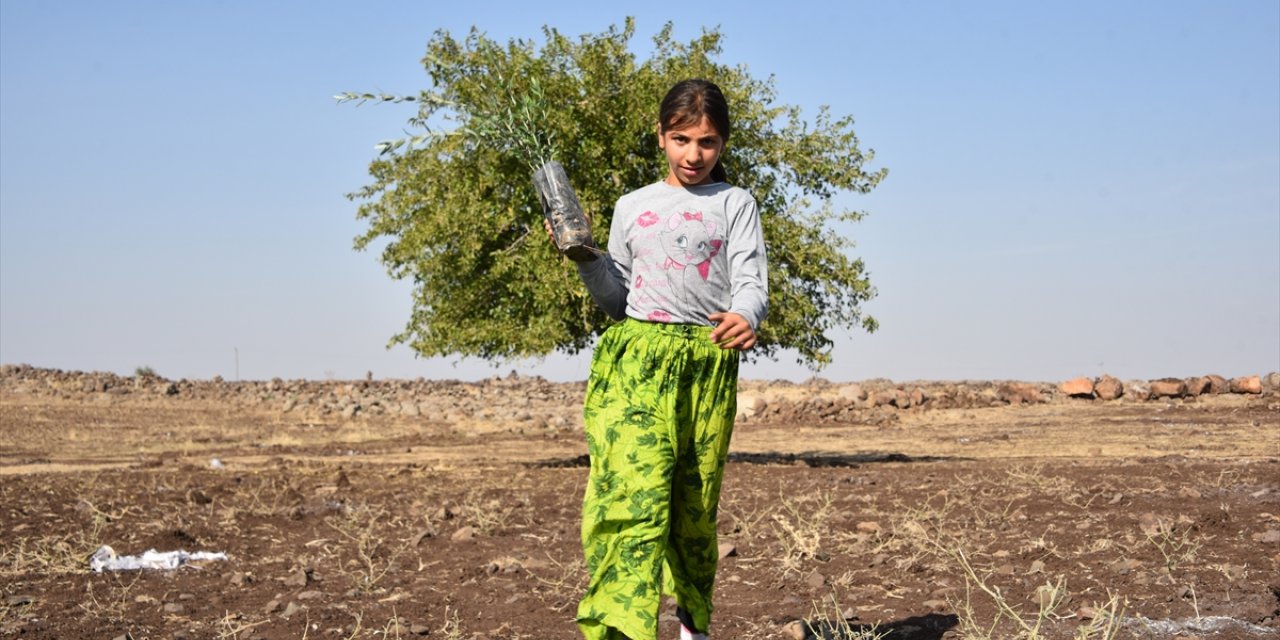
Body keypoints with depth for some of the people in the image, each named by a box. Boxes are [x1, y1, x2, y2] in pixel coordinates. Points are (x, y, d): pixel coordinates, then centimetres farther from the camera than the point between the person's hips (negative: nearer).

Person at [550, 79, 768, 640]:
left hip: (707, 362, 0)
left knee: (695, 507, 5)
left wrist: (745, 318, -24)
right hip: (634, 356, 0)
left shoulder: (734, 204, 12)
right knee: (636, 492, -18)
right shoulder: (632, 207, 19)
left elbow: (752, 283, -1)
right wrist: (585, 258, 2)